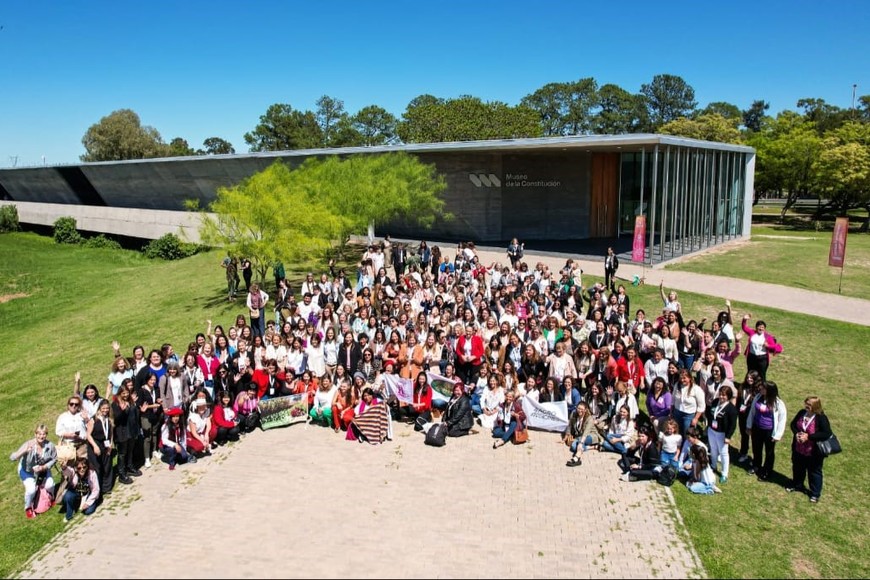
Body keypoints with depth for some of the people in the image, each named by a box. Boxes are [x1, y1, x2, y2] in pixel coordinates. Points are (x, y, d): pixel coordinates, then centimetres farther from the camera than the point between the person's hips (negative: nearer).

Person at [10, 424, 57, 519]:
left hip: (43, 469, 2)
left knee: (49, 485, -14)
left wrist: (44, 467, -25)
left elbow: (54, 459, -10)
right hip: (27, 471, -2)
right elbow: (12, 458, -36)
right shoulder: (28, 444, -30)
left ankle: (51, 497, 24)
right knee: (31, 489, -20)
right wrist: (24, 451, -53)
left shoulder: (50, 445, -24)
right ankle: (28, 508, 11)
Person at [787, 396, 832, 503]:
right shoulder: (801, 413, -6)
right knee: (797, 468, 24)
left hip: (813, 452, -6)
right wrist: (796, 433, -14)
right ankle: (796, 485, 47)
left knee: (814, 472, 11)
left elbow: (826, 434, -27)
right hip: (798, 449, 6)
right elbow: (793, 424, 6)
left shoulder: (821, 418, -22)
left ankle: (815, 494, 28)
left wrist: (808, 436, -28)